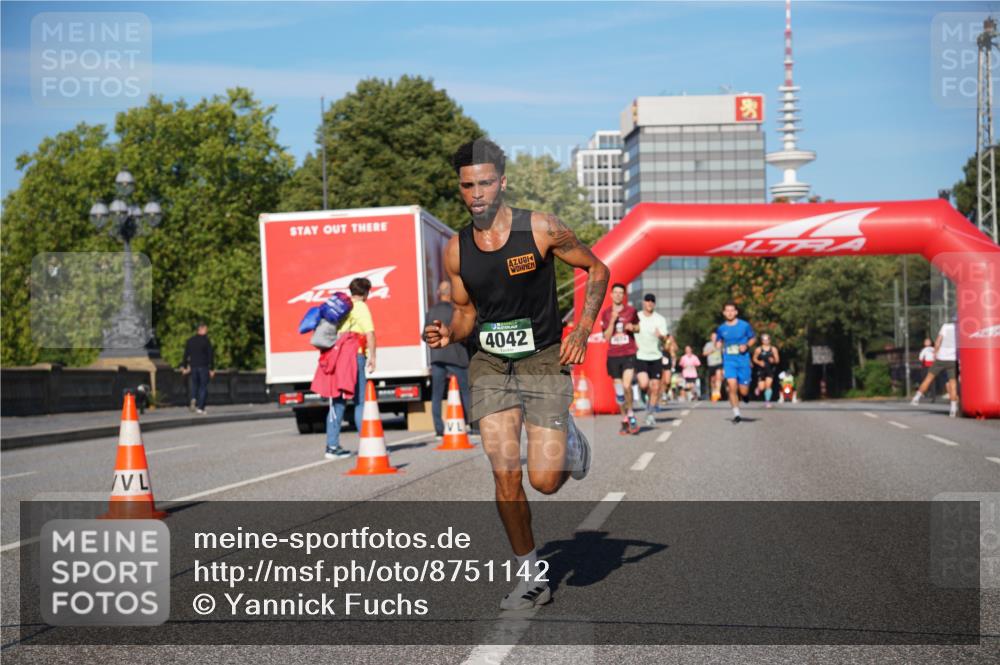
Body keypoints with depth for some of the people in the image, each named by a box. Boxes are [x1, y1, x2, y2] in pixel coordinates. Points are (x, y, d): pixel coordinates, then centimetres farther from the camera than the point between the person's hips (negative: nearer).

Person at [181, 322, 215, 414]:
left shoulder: (190, 340, 7)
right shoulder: (206, 341, -8)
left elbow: (186, 354, 9)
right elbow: (211, 355, -10)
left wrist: (185, 367, 16)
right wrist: (212, 369, -6)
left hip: (193, 366, 4)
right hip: (204, 366, -4)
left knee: (194, 384, 18)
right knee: (203, 386, 3)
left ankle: (193, 399, -8)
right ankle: (200, 407, -2)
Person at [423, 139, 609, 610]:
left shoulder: (541, 229, -10)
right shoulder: (456, 250, 0)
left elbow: (597, 270, 2)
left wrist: (582, 329, -10)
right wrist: (449, 334, -10)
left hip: (544, 361, -2)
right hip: (490, 365, 3)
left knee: (544, 480, -8)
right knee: (505, 475, -8)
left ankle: (569, 439, 28)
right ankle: (530, 577, 9)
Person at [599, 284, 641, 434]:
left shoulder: (631, 310, 3)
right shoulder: (605, 313, 4)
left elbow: (638, 327, 18)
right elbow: (606, 336, 0)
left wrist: (633, 327, -5)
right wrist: (613, 320, -13)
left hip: (629, 354, -2)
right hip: (613, 355, 2)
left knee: (627, 386, -18)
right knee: (619, 390, 5)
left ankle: (631, 414, 3)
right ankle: (624, 420, 17)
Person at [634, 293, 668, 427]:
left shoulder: (660, 319, 1)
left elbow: (664, 337, -10)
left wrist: (660, 335, -33)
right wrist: (634, 344, -2)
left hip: (656, 357, 1)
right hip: (640, 357, -1)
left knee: (655, 387, -1)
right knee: (644, 384, -20)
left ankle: (650, 414, 14)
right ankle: (649, 398, 15)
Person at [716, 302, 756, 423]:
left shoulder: (744, 326, -2)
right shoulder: (721, 329, 4)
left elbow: (753, 338, 10)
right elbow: (718, 342, 19)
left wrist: (746, 346, -9)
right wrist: (718, 345, -5)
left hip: (743, 361, -1)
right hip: (729, 362, 1)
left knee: (743, 391, -1)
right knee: (732, 387, -16)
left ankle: (743, 394, 38)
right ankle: (736, 414, -4)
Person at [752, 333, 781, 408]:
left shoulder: (773, 349, 2)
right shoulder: (758, 350, -1)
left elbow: (777, 360, 5)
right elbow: (754, 359, 9)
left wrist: (773, 360, -17)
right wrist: (759, 362, -10)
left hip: (770, 370, 1)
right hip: (761, 370, -1)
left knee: (768, 385, -12)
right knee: (762, 387, -5)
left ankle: (767, 401, 0)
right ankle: (758, 388, 33)